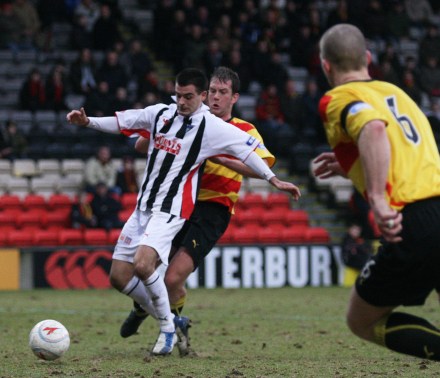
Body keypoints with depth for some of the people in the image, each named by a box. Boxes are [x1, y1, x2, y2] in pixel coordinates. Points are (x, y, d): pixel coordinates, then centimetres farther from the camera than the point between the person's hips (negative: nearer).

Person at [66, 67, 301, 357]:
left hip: (171, 210, -6)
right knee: (119, 276, 2)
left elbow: (248, 149, -7)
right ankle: (171, 321, 18)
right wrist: (87, 121, 3)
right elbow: (120, 123, 17)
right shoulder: (160, 114, 8)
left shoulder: (212, 127, -7)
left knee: (142, 265, -28)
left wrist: (274, 180, -13)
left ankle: (168, 327, -6)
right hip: (143, 206, 6)